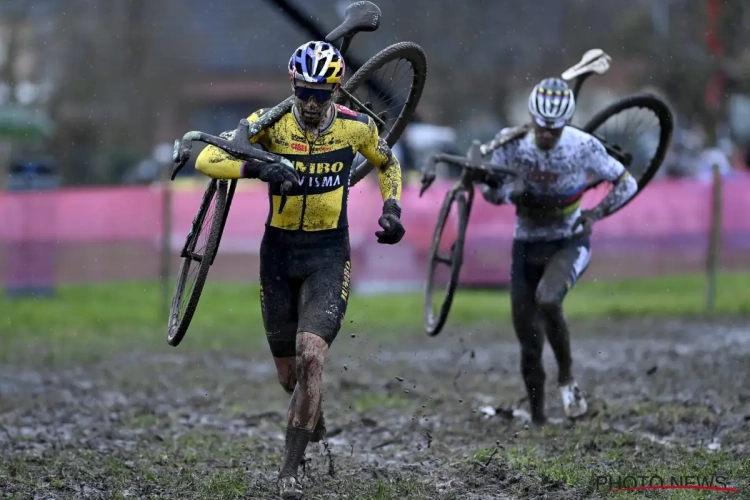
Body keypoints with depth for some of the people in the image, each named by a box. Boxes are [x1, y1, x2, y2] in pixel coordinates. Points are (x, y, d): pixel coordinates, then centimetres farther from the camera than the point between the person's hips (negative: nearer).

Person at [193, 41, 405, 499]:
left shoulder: (356, 127, -8)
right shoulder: (271, 123, -12)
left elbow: (387, 163, 14)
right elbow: (207, 158, -21)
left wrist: (392, 209, -1)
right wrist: (253, 167, -39)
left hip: (329, 254, -1)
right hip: (279, 252, 1)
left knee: (310, 357, -21)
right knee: (289, 375, 10)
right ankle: (317, 424, 46)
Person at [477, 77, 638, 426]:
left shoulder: (583, 147, -16)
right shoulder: (513, 144, -12)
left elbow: (626, 183, -5)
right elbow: (488, 187, -1)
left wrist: (596, 214, -20)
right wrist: (507, 193, -24)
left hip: (570, 243, -2)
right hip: (527, 244, 2)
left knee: (547, 299, -33)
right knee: (529, 346, 1)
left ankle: (567, 375, -11)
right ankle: (538, 420, 17)